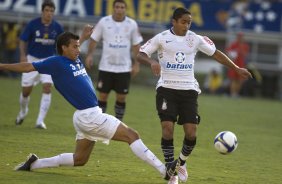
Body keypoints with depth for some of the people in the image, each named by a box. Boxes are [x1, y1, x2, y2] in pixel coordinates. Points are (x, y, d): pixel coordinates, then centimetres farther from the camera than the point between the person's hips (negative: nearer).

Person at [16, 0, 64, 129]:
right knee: (26, 90, 5)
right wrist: (23, 55, -17)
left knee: (47, 87, -16)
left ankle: (40, 121, -13)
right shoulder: (33, 24, -10)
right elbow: (23, 40, -3)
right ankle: (23, 111, 37)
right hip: (32, 59, -1)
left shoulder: (57, 27, -4)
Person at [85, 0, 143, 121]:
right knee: (103, 96, 1)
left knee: (121, 97, 3)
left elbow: (136, 45, 7)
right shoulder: (104, 22, -2)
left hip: (124, 68, 1)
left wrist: (136, 64, 2)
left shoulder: (132, 24, 1)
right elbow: (94, 39, 3)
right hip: (106, 67, -1)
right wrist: (90, 55, -11)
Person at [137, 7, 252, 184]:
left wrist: (236, 68, 13)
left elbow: (216, 53, 14)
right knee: (168, 128, -14)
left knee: (191, 133, -6)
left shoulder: (195, 39, 4)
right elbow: (140, 54, -5)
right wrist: (152, 62, -26)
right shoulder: (162, 38, -2)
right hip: (167, 89, -2)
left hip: (189, 90, 2)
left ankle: (182, 163, 24)